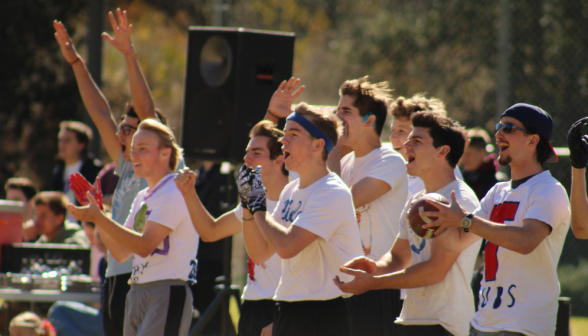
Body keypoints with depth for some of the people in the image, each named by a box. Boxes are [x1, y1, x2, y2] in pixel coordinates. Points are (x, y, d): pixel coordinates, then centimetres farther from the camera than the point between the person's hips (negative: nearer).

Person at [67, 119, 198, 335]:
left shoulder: (174, 193, -9)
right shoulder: (142, 198, 19)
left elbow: (145, 246, -18)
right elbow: (121, 253, 16)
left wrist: (99, 218, -19)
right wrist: (96, 215, 5)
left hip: (166, 295, -9)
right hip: (136, 294, 9)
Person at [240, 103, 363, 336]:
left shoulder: (333, 193, -13)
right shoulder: (290, 191, 14)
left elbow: (287, 246, -24)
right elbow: (259, 254, 15)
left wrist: (259, 205, -10)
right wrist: (248, 203, 4)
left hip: (323, 315, -9)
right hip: (286, 312, 9)